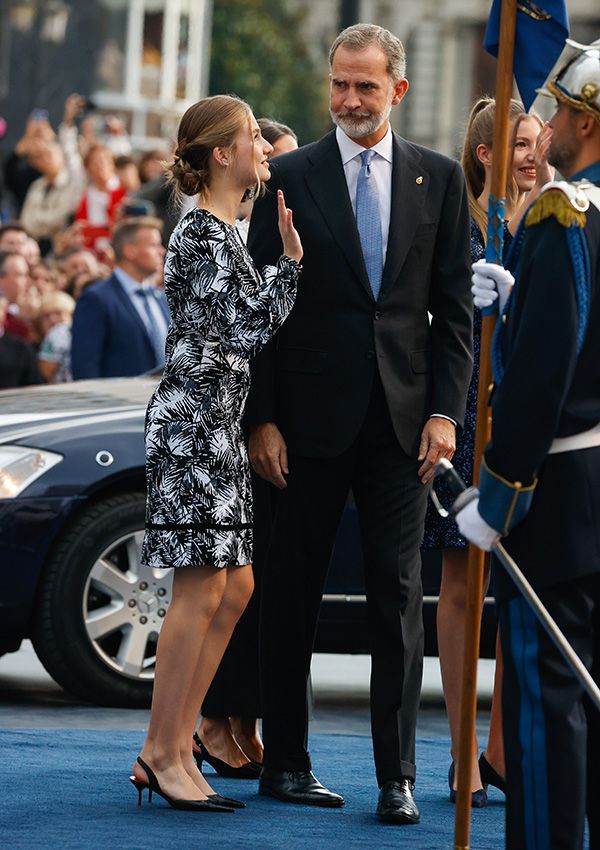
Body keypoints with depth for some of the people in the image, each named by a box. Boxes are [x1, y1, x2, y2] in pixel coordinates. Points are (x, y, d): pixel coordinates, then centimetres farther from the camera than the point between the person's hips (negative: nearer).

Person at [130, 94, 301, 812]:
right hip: (193, 419, -10)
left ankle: (170, 748, 11)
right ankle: (164, 752, -2)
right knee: (201, 591, -8)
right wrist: (290, 258, -19)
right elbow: (246, 332, -20)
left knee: (235, 588, 9)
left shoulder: (218, 229, 18)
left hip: (215, 422, 10)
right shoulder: (205, 232, -14)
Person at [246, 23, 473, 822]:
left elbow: (455, 306, 7)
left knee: (399, 593, -2)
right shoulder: (288, 179, 1)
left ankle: (397, 776, 0)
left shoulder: (439, 179, 7)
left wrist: (446, 410, -3)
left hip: (402, 418, 1)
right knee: (293, 592, 6)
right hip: (312, 418, -1)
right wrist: (262, 417, -6)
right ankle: (285, 763, 15)